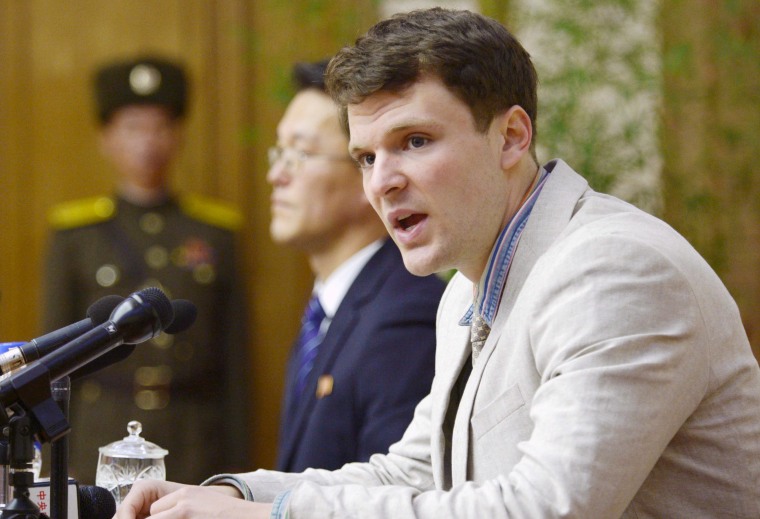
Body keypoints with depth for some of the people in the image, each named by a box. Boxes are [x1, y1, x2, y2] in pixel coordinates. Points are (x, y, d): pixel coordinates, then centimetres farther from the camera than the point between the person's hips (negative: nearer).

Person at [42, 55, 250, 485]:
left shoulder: (216, 231, 9)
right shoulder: (74, 234, 6)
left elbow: (235, 356, 9)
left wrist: (237, 462, 5)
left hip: (198, 449, 1)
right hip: (103, 446, -1)